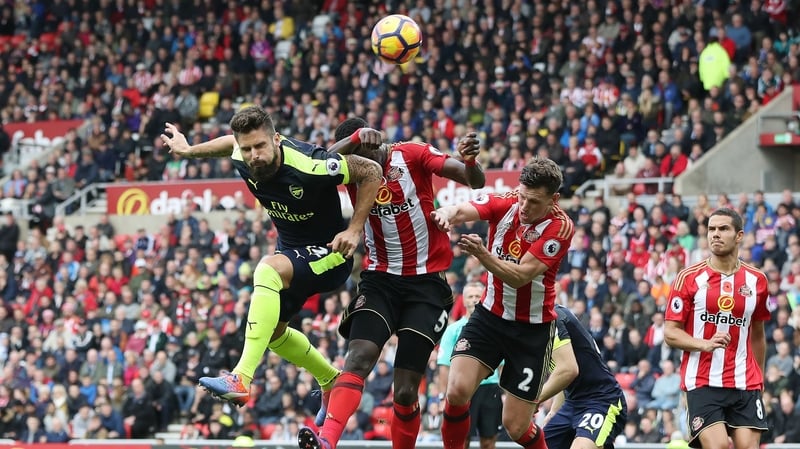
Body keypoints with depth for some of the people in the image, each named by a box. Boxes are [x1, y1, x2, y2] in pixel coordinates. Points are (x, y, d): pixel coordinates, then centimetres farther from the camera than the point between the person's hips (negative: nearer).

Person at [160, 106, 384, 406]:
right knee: (271, 330, 16)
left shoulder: (309, 166, -33)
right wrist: (189, 151, 20)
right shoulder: (243, 159, -14)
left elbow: (371, 171, -23)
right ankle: (332, 383, 42)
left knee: (268, 269, -34)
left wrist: (355, 230, -25)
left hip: (329, 254, -8)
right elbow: (233, 143, 13)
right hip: (290, 250, 8)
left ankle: (242, 380, -42)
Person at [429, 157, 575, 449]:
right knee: (457, 390, -20)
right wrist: (448, 214, -52)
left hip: (533, 329, -3)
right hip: (490, 315, 3)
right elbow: (464, 210, -27)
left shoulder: (560, 227, -18)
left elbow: (520, 276, -26)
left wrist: (481, 253, -42)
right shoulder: (504, 204, -9)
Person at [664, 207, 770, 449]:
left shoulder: (756, 280, 8)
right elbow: (670, 333, -2)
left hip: (745, 385, 3)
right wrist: (706, 344, -19)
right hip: (702, 382, -3)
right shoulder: (689, 278, -1)